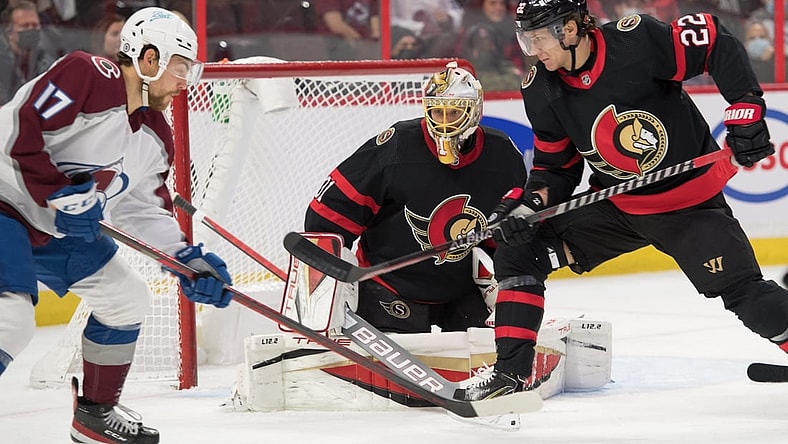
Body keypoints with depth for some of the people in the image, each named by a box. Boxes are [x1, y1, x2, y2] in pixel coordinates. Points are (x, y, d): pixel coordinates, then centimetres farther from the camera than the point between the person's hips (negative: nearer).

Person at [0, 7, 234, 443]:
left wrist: (187, 259, -1)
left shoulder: (155, 137, 5)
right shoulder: (85, 77, -22)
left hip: (58, 228, 10)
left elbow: (143, 208, 11)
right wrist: (60, 196, -29)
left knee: (127, 298, 14)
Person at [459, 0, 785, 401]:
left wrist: (745, 109, -23)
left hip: (690, 202, -5)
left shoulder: (637, 41, -25)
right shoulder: (541, 93, -8)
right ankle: (511, 372, -1)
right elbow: (556, 167, 3)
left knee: (744, 293, -14)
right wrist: (527, 204, -15)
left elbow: (718, 43, -17)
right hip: (615, 206, 5)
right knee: (518, 252, -7)